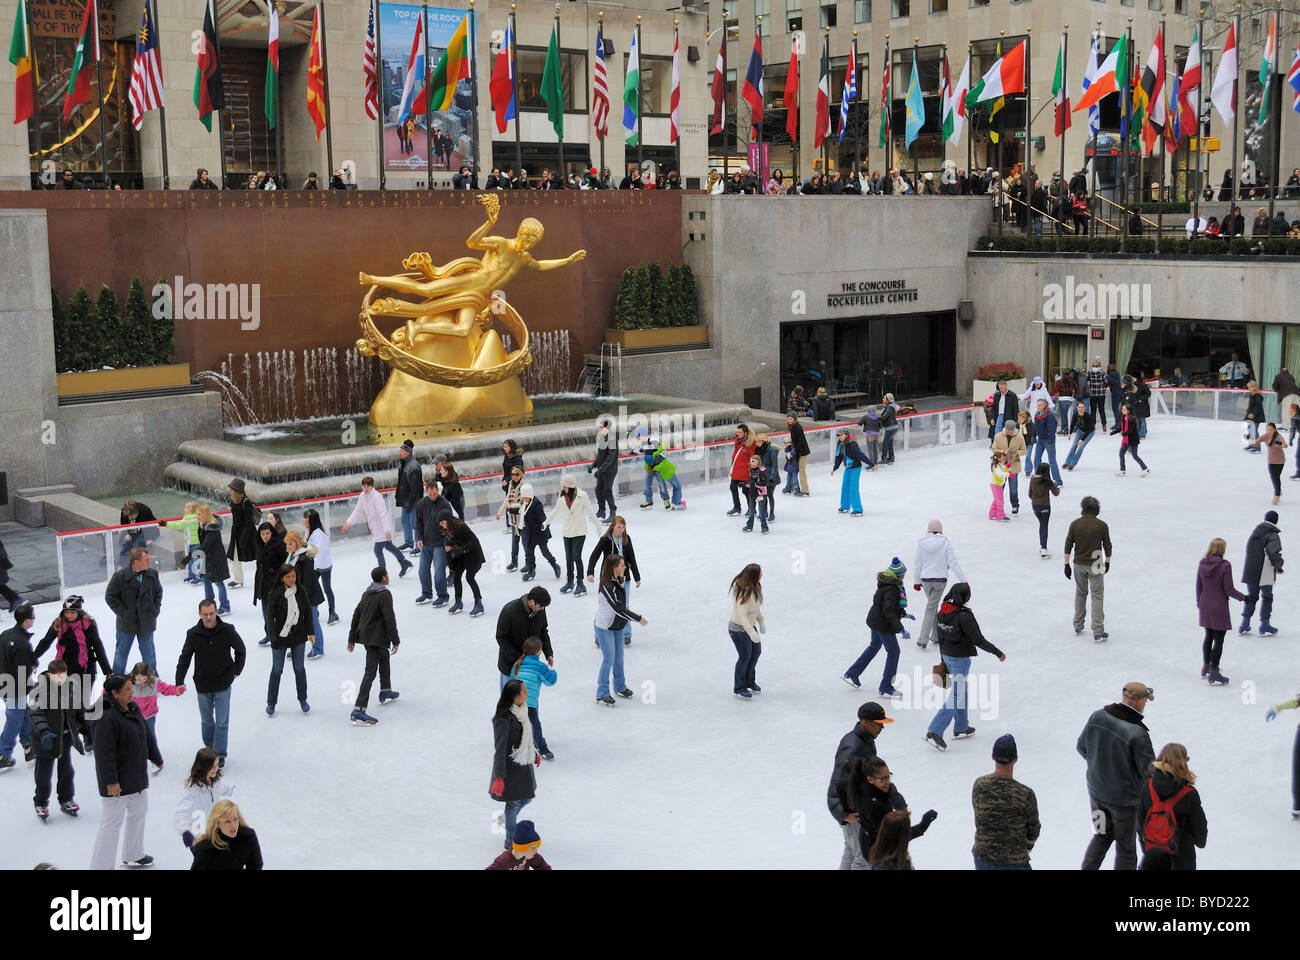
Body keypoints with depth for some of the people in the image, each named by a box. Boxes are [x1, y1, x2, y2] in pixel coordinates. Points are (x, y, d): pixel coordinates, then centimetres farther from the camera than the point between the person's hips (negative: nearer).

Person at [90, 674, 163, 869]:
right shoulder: (106, 717, -24)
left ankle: (134, 855, 40)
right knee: (112, 822, -3)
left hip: (137, 777, 9)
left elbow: (147, 735, 17)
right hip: (117, 782, -9)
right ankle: (101, 865, 7)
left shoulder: (133, 709, 4)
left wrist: (156, 758, 27)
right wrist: (111, 781, -24)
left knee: (139, 813, 22)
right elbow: (104, 752, -24)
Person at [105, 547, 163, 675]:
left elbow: (158, 592, 9)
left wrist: (155, 610, 0)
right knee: (121, 653, 14)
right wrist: (123, 613, -11)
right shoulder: (119, 576, -16)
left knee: (149, 654, 13)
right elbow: (110, 596, -8)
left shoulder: (152, 574, -6)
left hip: (147, 623, 2)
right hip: (126, 623, -2)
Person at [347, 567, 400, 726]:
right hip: (377, 637, -9)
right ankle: (358, 711, -17)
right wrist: (395, 641, -14)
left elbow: (356, 615, 14)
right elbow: (389, 620, -19)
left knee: (384, 656, 31)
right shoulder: (385, 595, -14)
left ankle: (385, 692, 43)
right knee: (370, 671, -11)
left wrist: (352, 639, 20)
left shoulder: (366, 594, 11)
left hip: (364, 634, 9)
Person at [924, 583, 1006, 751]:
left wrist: (944, 663, 21)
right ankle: (934, 731, -11)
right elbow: (978, 640, -20)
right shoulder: (964, 616, -22)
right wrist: (998, 653, -8)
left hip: (947, 655, 8)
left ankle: (961, 728, 34)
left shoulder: (942, 612, 1)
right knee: (956, 695, -4)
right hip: (960, 659, -8)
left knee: (960, 690, 23)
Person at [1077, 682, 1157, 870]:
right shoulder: (1137, 733, -28)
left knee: (1102, 837, 25)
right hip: (1124, 799, -5)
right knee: (1125, 847, 14)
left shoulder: (1097, 717, -10)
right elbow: (1150, 771, -20)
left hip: (1096, 791, 5)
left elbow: (1081, 747, 4)